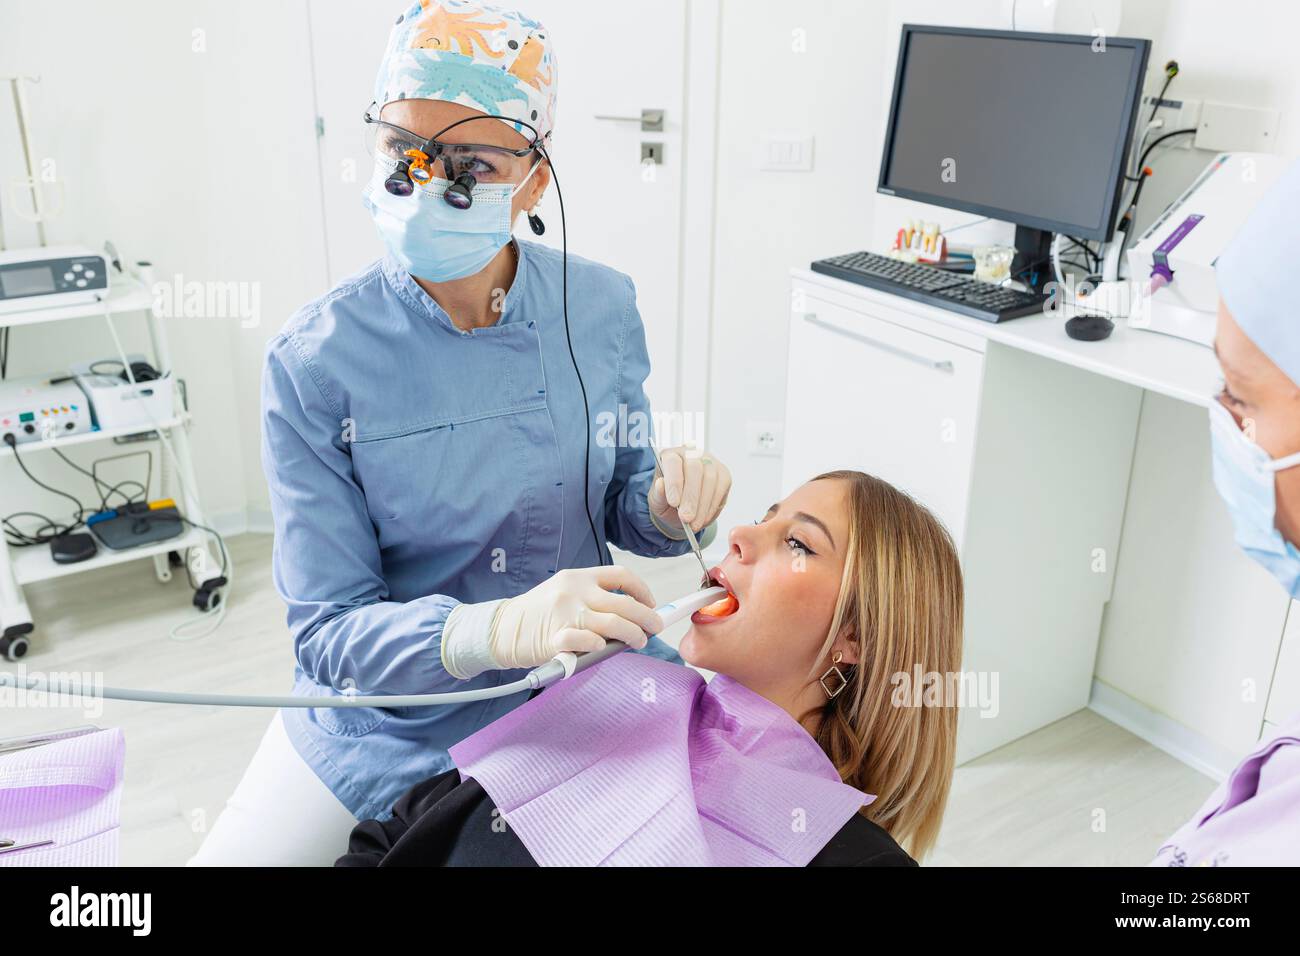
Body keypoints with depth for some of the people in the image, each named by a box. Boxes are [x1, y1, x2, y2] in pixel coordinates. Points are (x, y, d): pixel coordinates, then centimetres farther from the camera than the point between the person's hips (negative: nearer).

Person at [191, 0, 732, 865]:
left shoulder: (602, 307, -9)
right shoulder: (314, 362, -17)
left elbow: (618, 506, 5)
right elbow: (329, 631, -18)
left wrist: (665, 505, -20)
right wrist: (498, 629, -37)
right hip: (395, 721, -2)